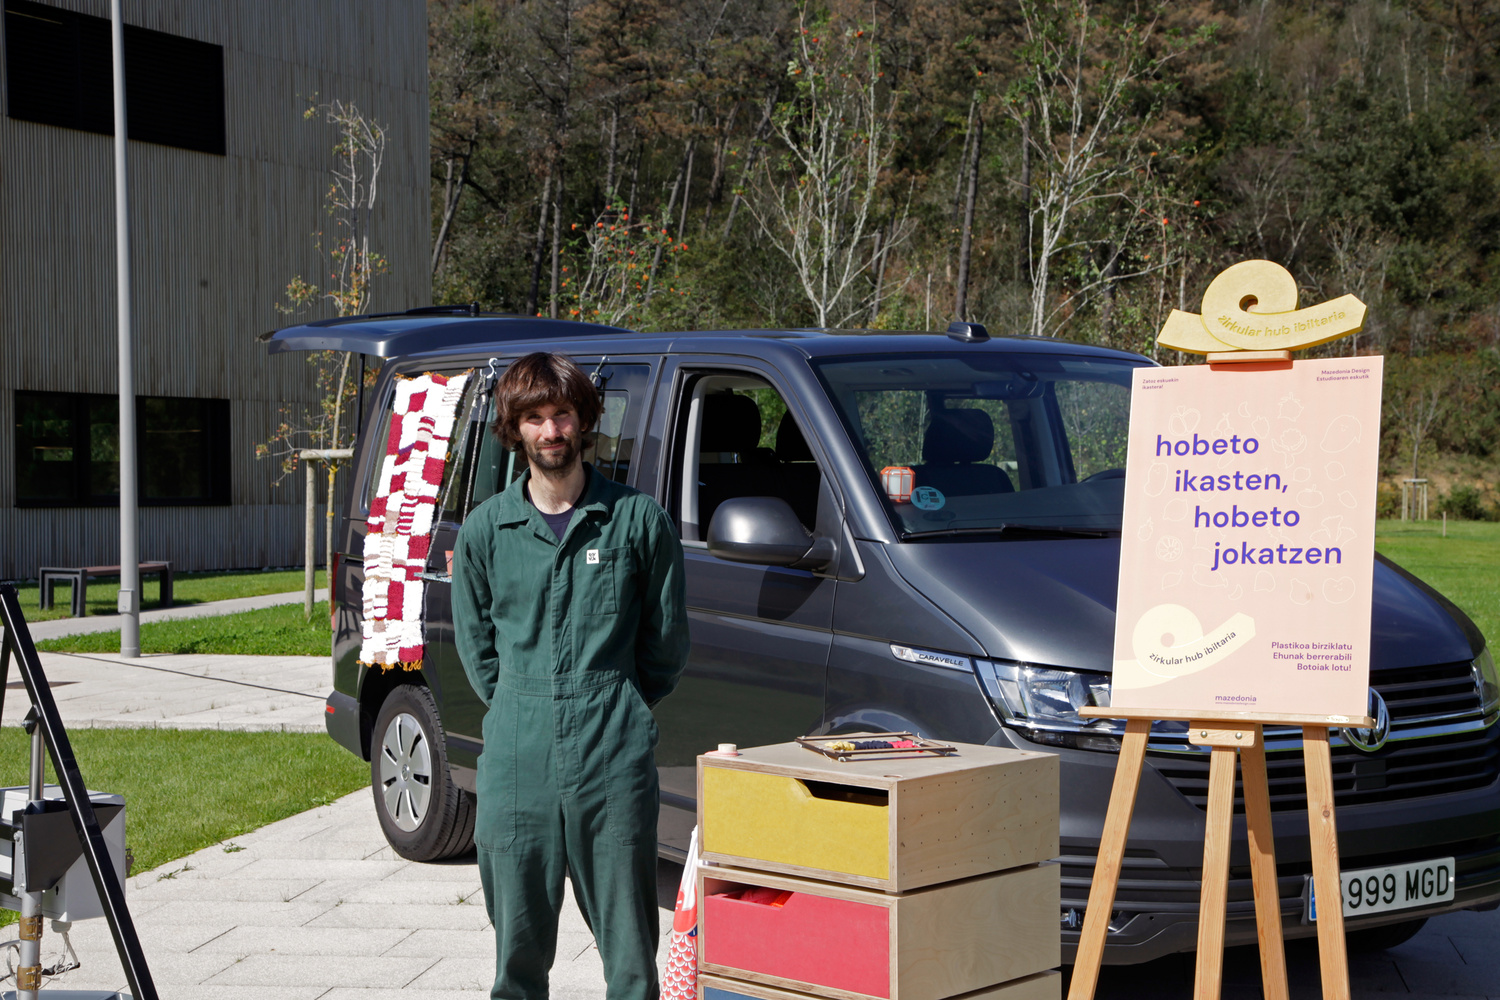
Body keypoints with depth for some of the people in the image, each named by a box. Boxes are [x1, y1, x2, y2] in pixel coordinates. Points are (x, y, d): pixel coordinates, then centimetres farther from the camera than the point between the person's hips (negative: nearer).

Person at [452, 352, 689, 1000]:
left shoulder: (636, 518, 2)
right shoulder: (485, 529, 8)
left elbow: (666, 636, 10)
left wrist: (616, 707, 10)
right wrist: (520, 708, 11)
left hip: (615, 759, -2)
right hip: (516, 763, 2)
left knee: (629, 945, 0)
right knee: (519, 946, 7)